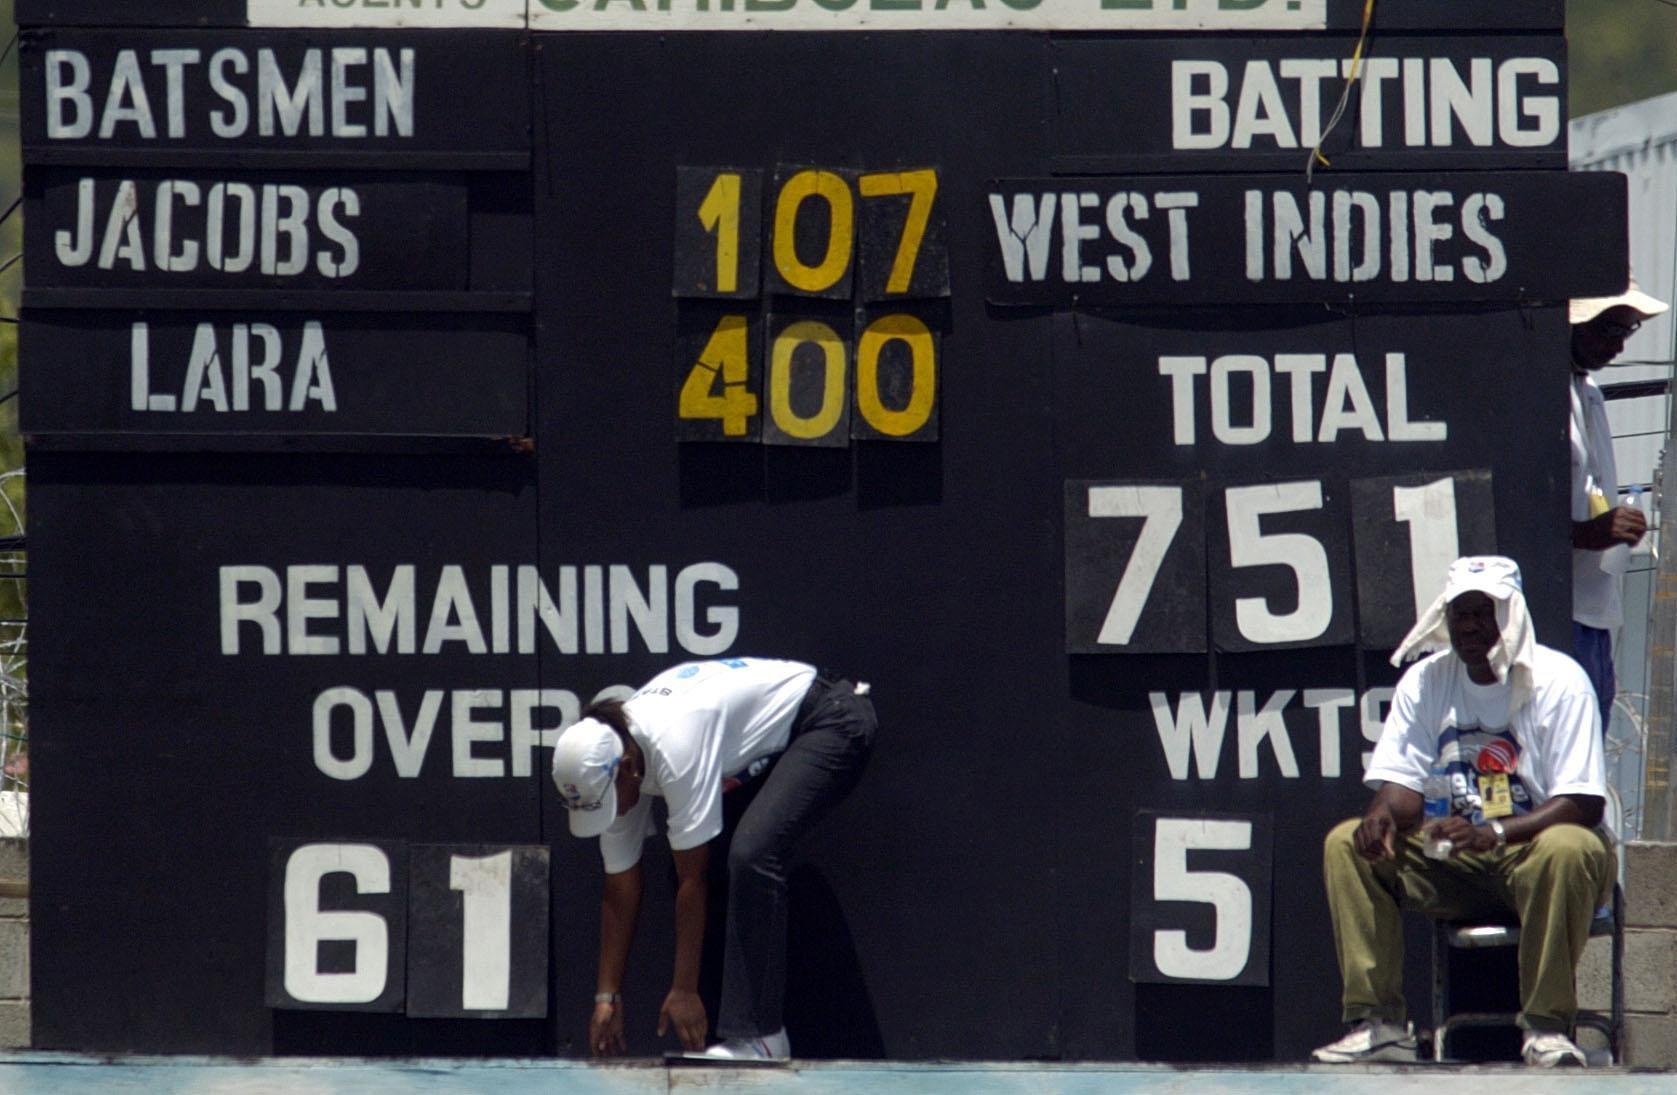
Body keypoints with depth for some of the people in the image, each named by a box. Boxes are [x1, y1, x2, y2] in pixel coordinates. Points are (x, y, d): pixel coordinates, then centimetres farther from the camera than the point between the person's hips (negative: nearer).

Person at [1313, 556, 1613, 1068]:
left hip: (1538, 843, -5)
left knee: (1566, 849, -39)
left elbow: (1584, 804, -18)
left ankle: (1547, 1026, -29)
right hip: (1460, 866, 5)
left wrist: (1495, 831, -33)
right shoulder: (1425, 682, 4)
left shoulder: (1558, 681, -12)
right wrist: (1384, 814, -24)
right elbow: (1400, 782, 2)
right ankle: (1379, 1023, -17)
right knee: (1347, 844, -13)